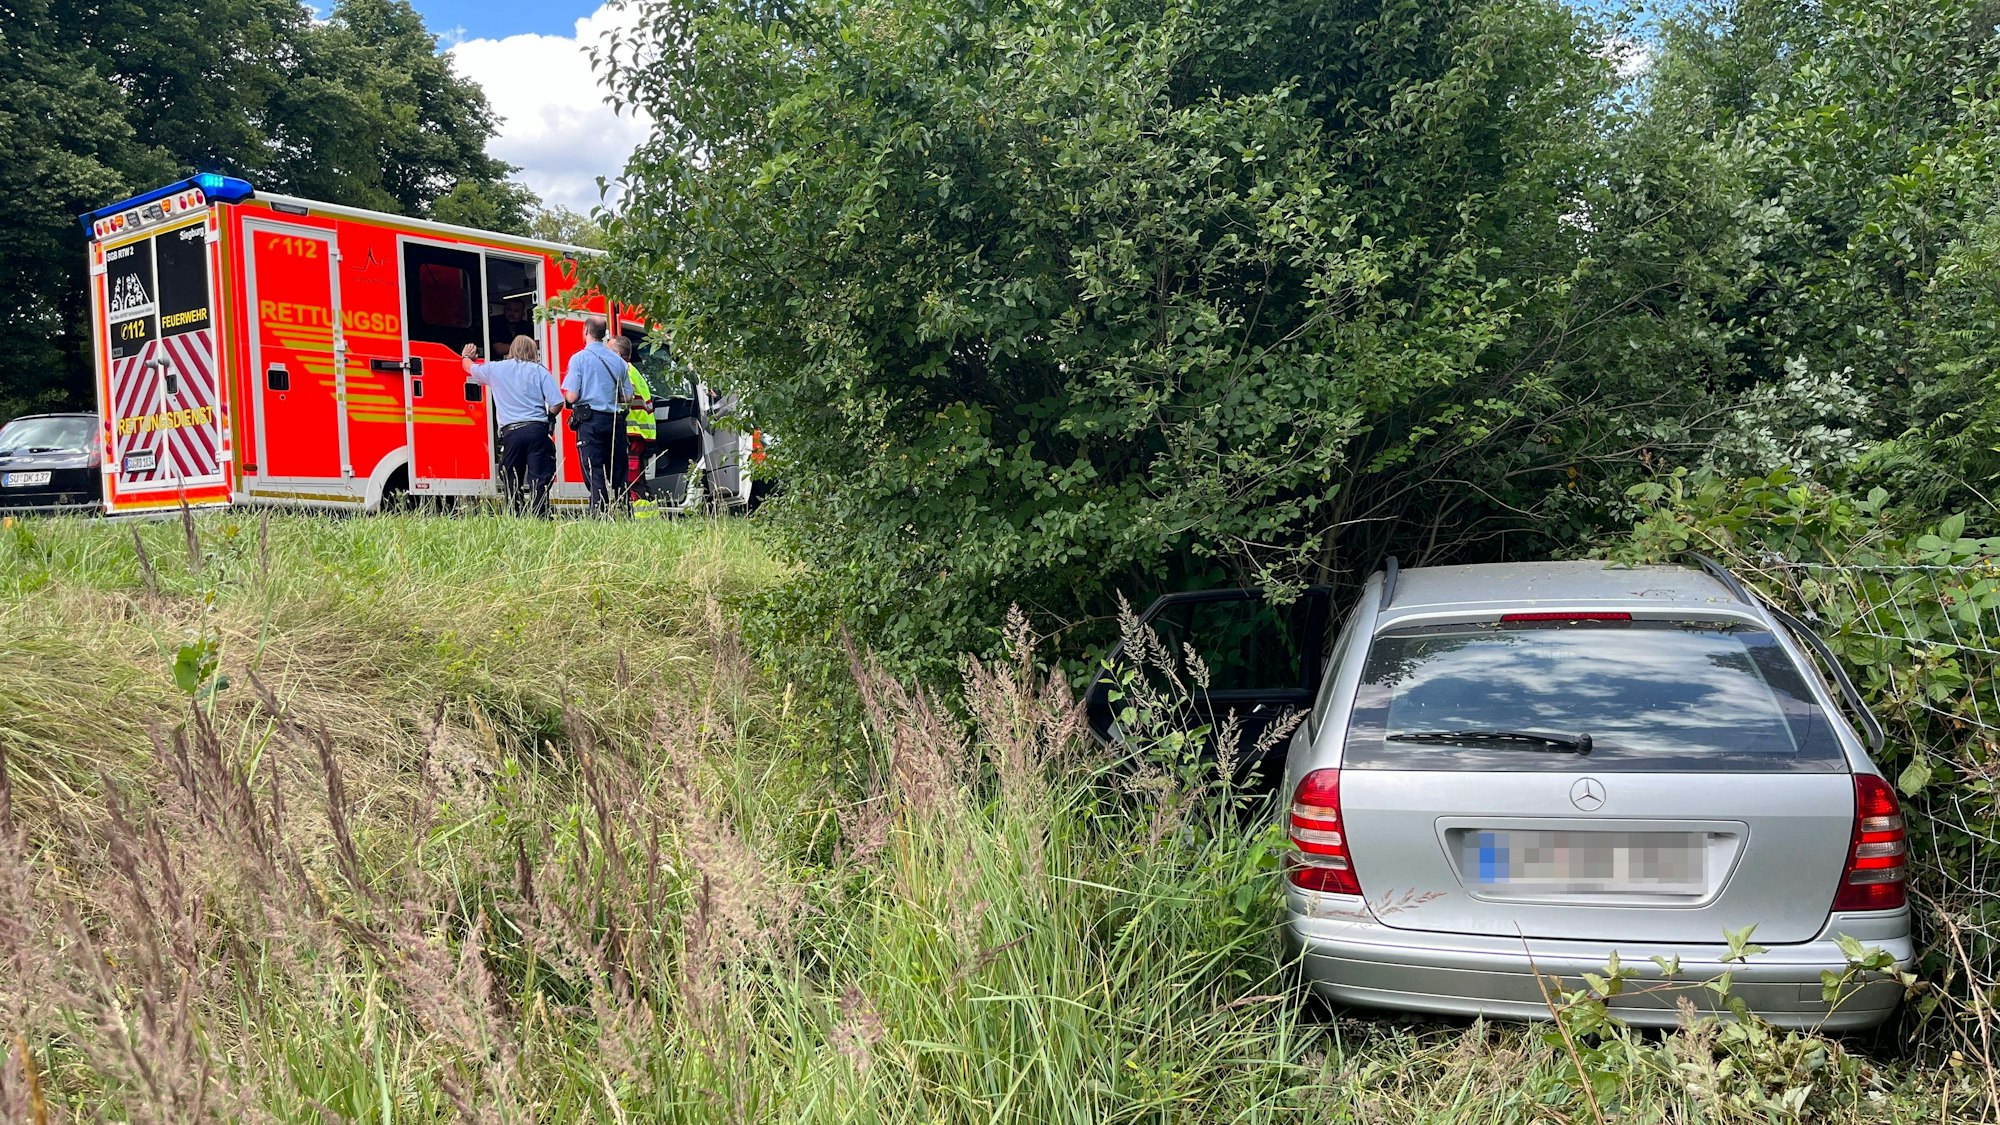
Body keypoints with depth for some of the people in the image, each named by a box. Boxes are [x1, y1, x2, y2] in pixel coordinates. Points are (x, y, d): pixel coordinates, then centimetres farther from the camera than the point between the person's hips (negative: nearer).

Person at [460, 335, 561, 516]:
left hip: (511, 433, 2)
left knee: (512, 483, 11)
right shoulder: (540, 371, 4)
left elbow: (470, 367, 33)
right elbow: (557, 404, -4)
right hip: (537, 430, -2)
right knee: (539, 481, -5)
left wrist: (466, 356, 57)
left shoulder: (495, 369, 11)